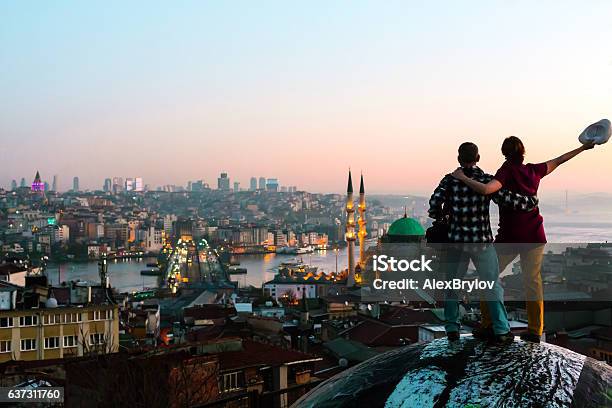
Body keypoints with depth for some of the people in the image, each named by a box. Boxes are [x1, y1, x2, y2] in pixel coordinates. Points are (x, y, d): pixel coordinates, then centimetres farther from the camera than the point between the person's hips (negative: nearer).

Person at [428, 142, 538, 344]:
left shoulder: (450, 180, -2)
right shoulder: (487, 181, -4)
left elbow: (435, 202, -14)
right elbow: (509, 199, -11)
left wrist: (441, 216, 7)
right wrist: (532, 201, 7)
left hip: (456, 241, 1)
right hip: (482, 242, -1)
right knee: (493, 286, 7)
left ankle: (452, 328, 14)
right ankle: (501, 330, 2)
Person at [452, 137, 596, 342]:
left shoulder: (507, 171, -14)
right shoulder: (534, 170, 2)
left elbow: (486, 189, -33)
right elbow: (558, 161, 19)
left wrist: (463, 178, -22)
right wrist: (583, 148, 34)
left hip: (509, 238, -5)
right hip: (535, 236, 5)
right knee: (532, 281, 11)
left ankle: (487, 325, 10)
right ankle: (535, 331, 14)